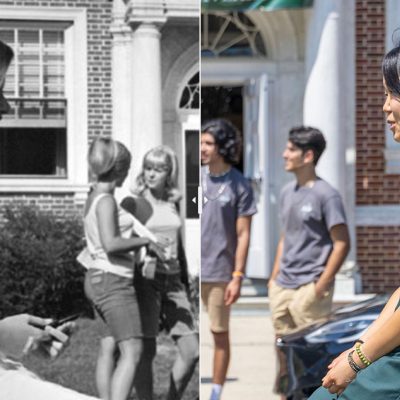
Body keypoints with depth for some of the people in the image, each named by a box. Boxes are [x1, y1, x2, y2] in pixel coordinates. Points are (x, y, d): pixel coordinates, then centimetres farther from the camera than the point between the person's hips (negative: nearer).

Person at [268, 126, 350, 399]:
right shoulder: (287, 192, 12)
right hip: (282, 287, 8)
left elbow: (342, 243, -12)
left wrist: (321, 285, -15)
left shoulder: (326, 195, -11)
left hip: (309, 287, -8)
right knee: (284, 351, 13)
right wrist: (274, 277, 14)